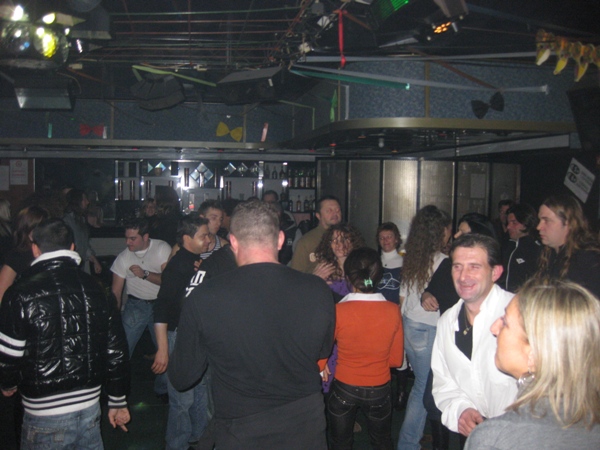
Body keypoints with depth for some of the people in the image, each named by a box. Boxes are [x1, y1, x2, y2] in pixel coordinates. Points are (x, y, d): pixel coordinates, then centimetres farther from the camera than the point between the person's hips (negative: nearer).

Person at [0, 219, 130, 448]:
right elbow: (116, 351, 4)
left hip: (45, 415, -4)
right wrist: (118, 401, 15)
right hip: (90, 406, 4)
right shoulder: (98, 291, 0)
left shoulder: (21, 294, -14)